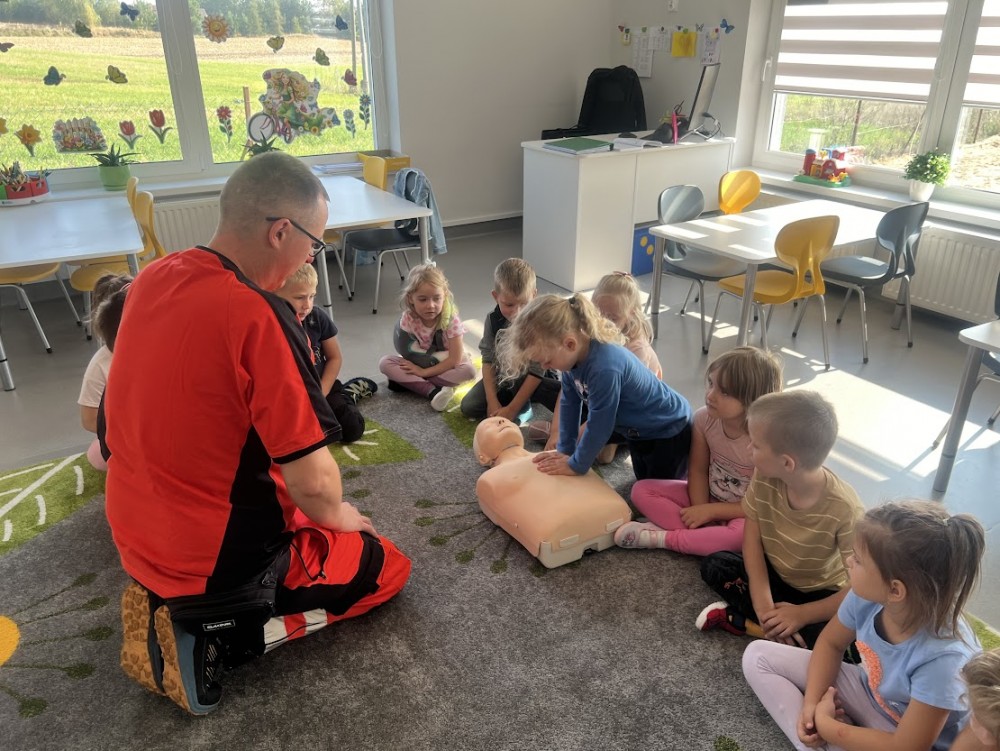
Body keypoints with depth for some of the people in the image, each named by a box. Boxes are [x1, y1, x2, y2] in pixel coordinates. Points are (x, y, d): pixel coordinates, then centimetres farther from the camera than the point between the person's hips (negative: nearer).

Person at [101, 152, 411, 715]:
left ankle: (172, 604, 12)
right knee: (387, 567, 13)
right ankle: (216, 635, -1)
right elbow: (313, 483, -27)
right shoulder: (260, 316, -29)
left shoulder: (153, 279, -4)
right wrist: (338, 515, -3)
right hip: (222, 559, -7)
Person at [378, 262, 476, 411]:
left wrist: (423, 372, -26)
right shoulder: (407, 318, -20)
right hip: (418, 365, 2)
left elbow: (454, 360, -25)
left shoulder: (451, 320, -24)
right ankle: (433, 391, -33)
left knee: (469, 370, -31)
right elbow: (409, 353, -18)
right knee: (385, 363, -21)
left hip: (445, 366, -1)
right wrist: (437, 359, -24)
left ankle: (408, 382, -26)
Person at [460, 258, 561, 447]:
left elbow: (536, 370, -22)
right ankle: (523, 406, -2)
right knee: (468, 406, -14)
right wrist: (493, 403, -18)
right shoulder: (493, 320, -13)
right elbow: (488, 361, -9)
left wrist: (512, 408, -24)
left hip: (534, 380, -4)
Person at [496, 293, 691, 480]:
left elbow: (599, 425, -32)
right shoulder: (575, 355, -16)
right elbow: (569, 402, -4)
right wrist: (564, 450, -2)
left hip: (668, 431, -8)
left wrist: (576, 465, -19)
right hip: (638, 430, 8)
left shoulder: (605, 368, -42)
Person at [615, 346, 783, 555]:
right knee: (641, 490, -8)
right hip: (708, 499, 5)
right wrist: (700, 511, -19)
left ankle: (660, 537, -22)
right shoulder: (704, 418, -15)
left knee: (743, 534, -41)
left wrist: (710, 511, -21)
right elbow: (698, 470, -4)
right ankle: (712, 535, -20)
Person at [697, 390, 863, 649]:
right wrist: (762, 600, -23)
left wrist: (802, 614, -28)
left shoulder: (844, 510, -33)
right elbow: (752, 535, -12)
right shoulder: (764, 477, -21)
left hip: (821, 594, -4)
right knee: (714, 565, -13)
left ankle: (740, 621, -16)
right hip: (774, 576, 4)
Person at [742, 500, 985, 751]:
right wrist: (811, 702, -11)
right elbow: (830, 643, 2)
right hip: (868, 693, 7)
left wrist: (825, 725, -15)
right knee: (758, 656, -2)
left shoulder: (943, 656, -35)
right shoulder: (867, 595, -21)